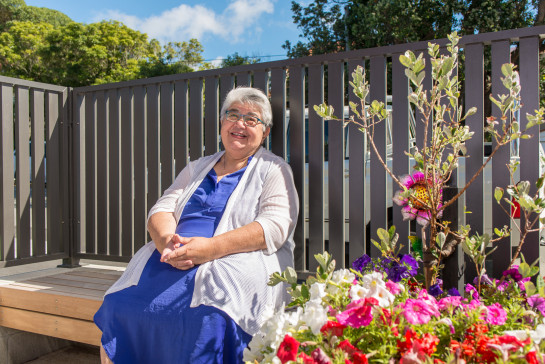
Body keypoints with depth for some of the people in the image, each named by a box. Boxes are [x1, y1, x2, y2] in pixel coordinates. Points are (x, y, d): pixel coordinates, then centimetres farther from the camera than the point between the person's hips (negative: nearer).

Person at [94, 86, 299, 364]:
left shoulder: (273, 169, 8)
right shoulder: (197, 168, 23)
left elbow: (275, 226, -7)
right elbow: (162, 208, 15)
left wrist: (211, 247, -20)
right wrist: (166, 240, -11)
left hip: (238, 261, -4)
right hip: (174, 259, 5)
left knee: (208, 317, -34)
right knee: (119, 303, -18)